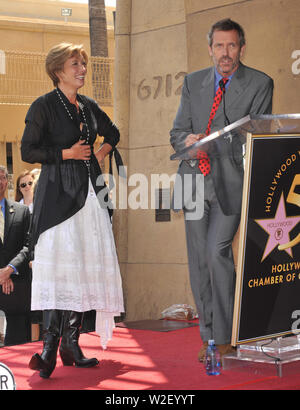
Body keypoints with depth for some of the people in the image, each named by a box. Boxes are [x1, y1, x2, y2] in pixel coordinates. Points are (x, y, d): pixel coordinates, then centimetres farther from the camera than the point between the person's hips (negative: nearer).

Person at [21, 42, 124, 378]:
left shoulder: (88, 107, 15)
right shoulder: (44, 106, -4)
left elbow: (112, 133, 32)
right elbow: (28, 151, -8)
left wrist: (103, 151, 13)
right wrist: (65, 153, -12)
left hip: (90, 193, 7)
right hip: (58, 194, -6)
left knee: (86, 267, 2)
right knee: (59, 266, -14)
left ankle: (71, 344, 8)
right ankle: (50, 347, -12)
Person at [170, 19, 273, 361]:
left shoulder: (260, 84, 1)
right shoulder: (193, 82, 12)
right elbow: (177, 133, 12)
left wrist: (208, 141, -18)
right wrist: (190, 141, -12)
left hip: (230, 181, -4)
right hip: (195, 179, 4)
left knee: (218, 252, -18)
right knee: (198, 260, 6)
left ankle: (225, 336, -6)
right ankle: (207, 335, 17)